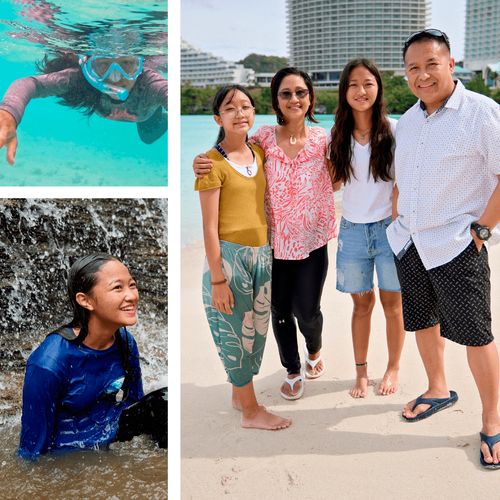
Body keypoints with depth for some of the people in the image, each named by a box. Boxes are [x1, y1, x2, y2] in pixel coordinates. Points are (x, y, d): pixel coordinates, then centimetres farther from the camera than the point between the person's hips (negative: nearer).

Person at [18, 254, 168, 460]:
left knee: (163, 402, -12)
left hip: (110, 437, 6)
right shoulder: (49, 362, -27)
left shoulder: (125, 342, -8)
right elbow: (33, 440, -16)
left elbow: (136, 402, 9)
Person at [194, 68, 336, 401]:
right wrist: (203, 165, -19)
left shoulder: (322, 139, -4)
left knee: (307, 311, 3)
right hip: (274, 241, 1)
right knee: (280, 310, 11)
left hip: (312, 241, 0)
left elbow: (337, 179, 0)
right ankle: (293, 370, 37)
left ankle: (314, 349, 41)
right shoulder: (264, 137, -6)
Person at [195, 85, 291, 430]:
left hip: (262, 253, 7)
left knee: (257, 328, 15)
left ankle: (239, 394, 34)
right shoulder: (213, 163, -12)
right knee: (236, 332, 4)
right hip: (229, 255, -7)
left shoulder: (260, 153, 7)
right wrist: (217, 278, -16)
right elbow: (210, 226, -13)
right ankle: (251, 410, 18)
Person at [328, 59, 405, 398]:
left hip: (388, 227, -2)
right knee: (362, 303, 11)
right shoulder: (339, 135, 4)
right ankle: (361, 371, 24)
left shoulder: (394, 130, -6)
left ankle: (393, 368, 26)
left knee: (392, 302, 8)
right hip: (353, 229, 3)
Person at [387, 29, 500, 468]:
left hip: (457, 246, -6)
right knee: (423, 321, 18)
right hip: (409, 242, 7)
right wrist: (398, 226, 14)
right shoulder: (406, 121, 10)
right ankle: (438, 390, 40)